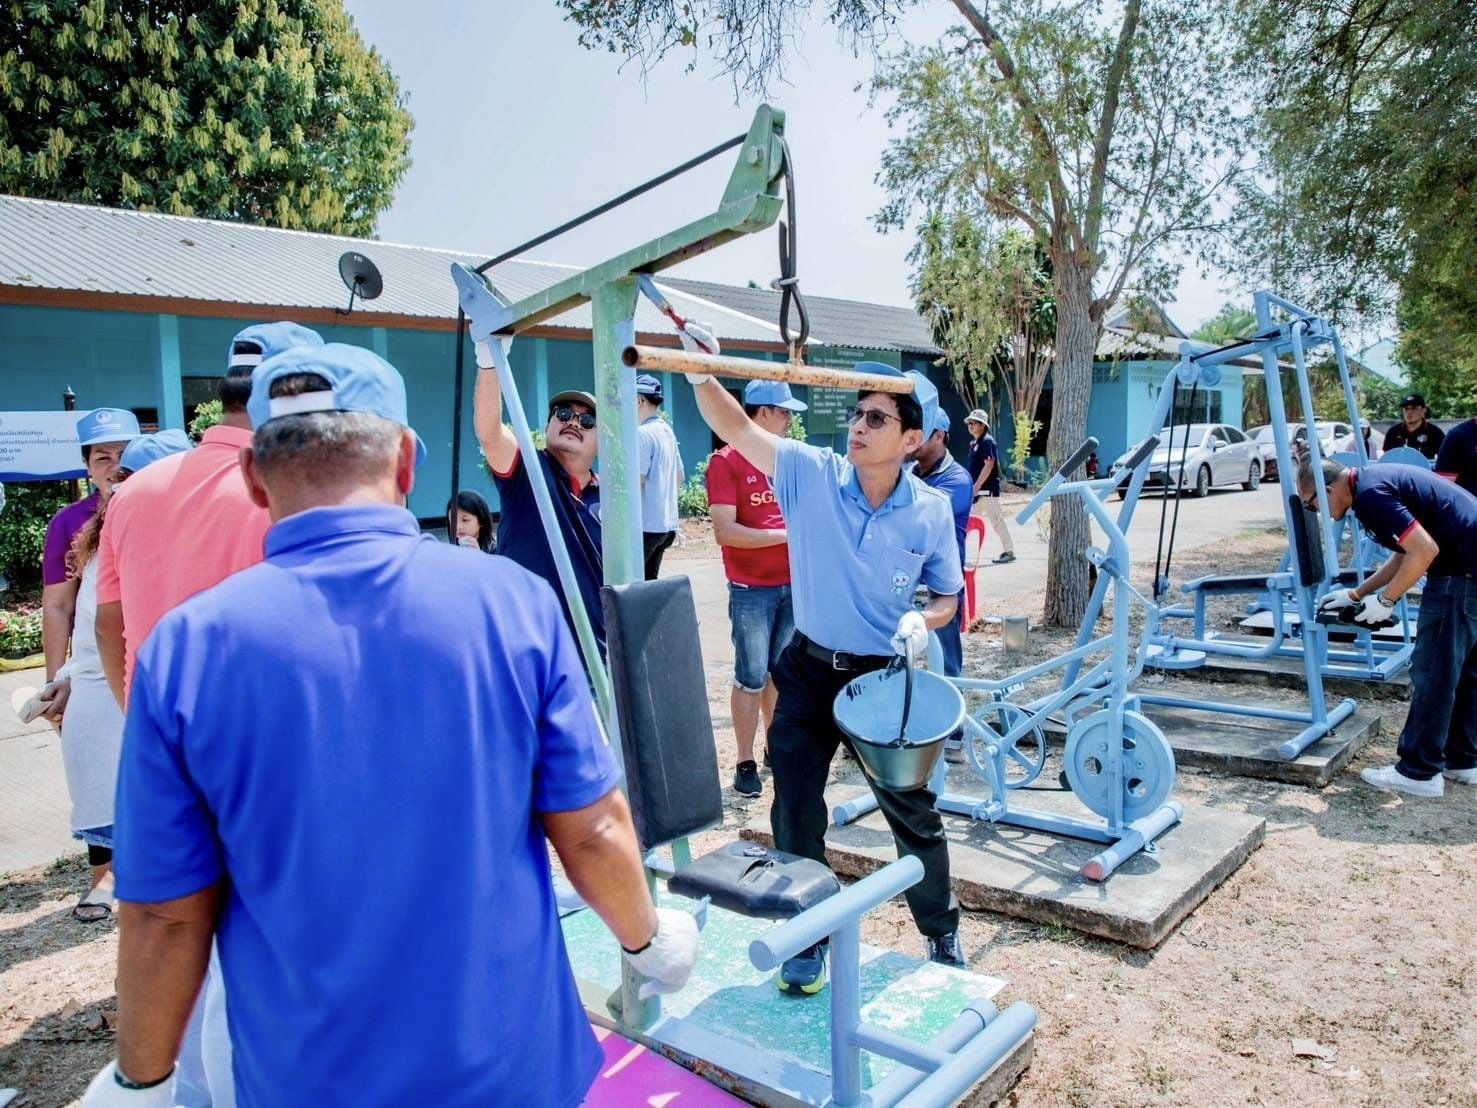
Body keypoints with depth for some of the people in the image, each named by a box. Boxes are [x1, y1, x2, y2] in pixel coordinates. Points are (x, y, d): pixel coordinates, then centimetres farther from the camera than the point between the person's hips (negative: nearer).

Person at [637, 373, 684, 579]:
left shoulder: (642, 433, -14)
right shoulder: (667, 431, 13)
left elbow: (636, 481, -19)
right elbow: (680, 477, 21)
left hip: (645, 524, -9)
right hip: (666, 523, 9)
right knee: (648, 581, 14)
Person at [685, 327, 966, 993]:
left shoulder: (931, 511, -8)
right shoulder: (811, 474, -10)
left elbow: (947, 597, 3)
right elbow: (735, 427, -19)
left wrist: (923, 621, -18)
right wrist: (701, 373, -36)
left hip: (885, 676, 0)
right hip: (809, 669, 1)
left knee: (912, 812, 13)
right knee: (795, 812, 8)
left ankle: (942, 932, 38)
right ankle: (808, 938, 31)